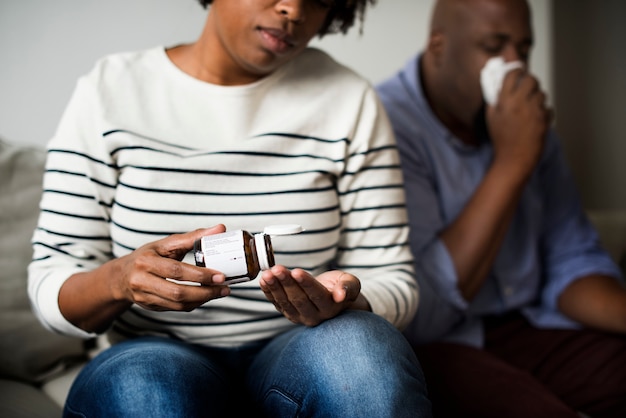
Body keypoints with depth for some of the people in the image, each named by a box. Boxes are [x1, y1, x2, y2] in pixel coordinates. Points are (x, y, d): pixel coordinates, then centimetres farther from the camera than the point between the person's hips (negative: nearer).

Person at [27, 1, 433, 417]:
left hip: (295, 358, 0)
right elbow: (49, 286, -2)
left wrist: (345, 303, -24)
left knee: (360, 344, -32)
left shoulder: (349, 100, 2)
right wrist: (119, 279, -24)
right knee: (148, 377, -33)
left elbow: (393, 283, -1)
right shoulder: (109, 91, -1)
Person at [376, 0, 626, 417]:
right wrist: (512, 161, -20)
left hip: (523, 325, 7)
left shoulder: (527, 122, 9)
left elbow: (572, 262, 11)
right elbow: (420, 314, -24)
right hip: (427, 346, -7)